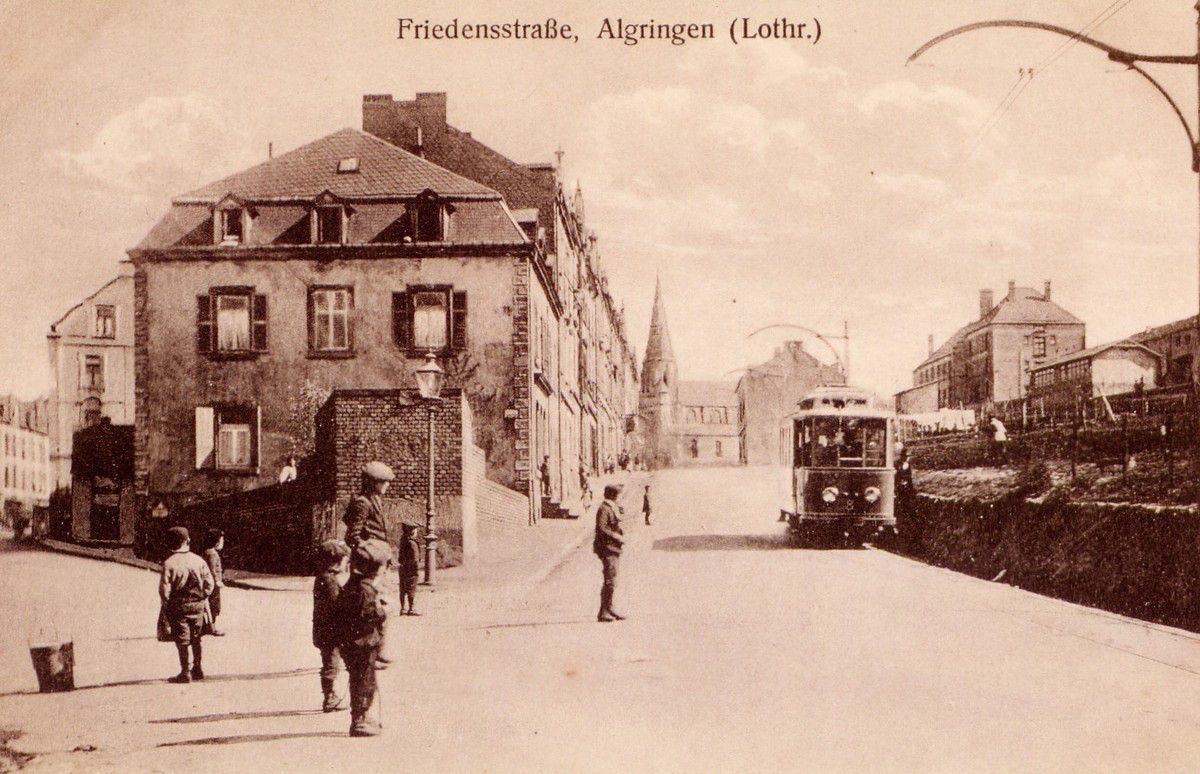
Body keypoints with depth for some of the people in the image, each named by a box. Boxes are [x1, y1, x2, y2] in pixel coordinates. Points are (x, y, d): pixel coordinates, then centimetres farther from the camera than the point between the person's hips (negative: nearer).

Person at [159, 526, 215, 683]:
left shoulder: (169, 563, -15)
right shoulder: (198, 560, -4)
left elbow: (164, 589, -14)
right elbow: (209, 583, -2)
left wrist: (166, 606, 0)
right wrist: (201, 597, 11)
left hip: (178, 607, -4)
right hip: (198, 605, 4)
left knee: (182, 642, 4)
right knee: (196, 639, 17)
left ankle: (185, 673, 8)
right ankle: (198, 669, 24)